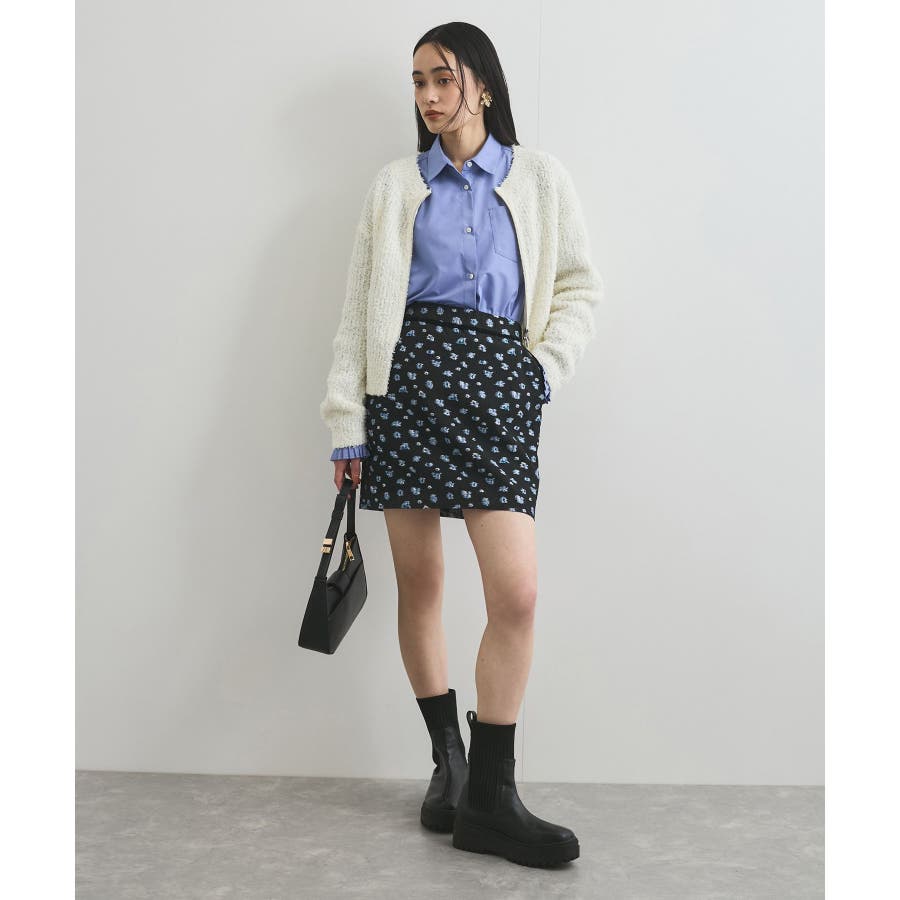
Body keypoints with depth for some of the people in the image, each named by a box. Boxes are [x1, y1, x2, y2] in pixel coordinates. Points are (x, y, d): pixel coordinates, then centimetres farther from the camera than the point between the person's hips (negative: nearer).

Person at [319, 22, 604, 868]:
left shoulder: (539, 178, 12)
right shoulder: (394, 185, 12)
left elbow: (578, 286, 15)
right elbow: (359, 307, 8)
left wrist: (547, 368, -1)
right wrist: (346, 423, 2)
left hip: (497, 385, -1)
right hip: (408, 378, 1)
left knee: (516, 592, -10)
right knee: (418, 585, 5)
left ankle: (490, 798, 1)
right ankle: (448, 757, 23)